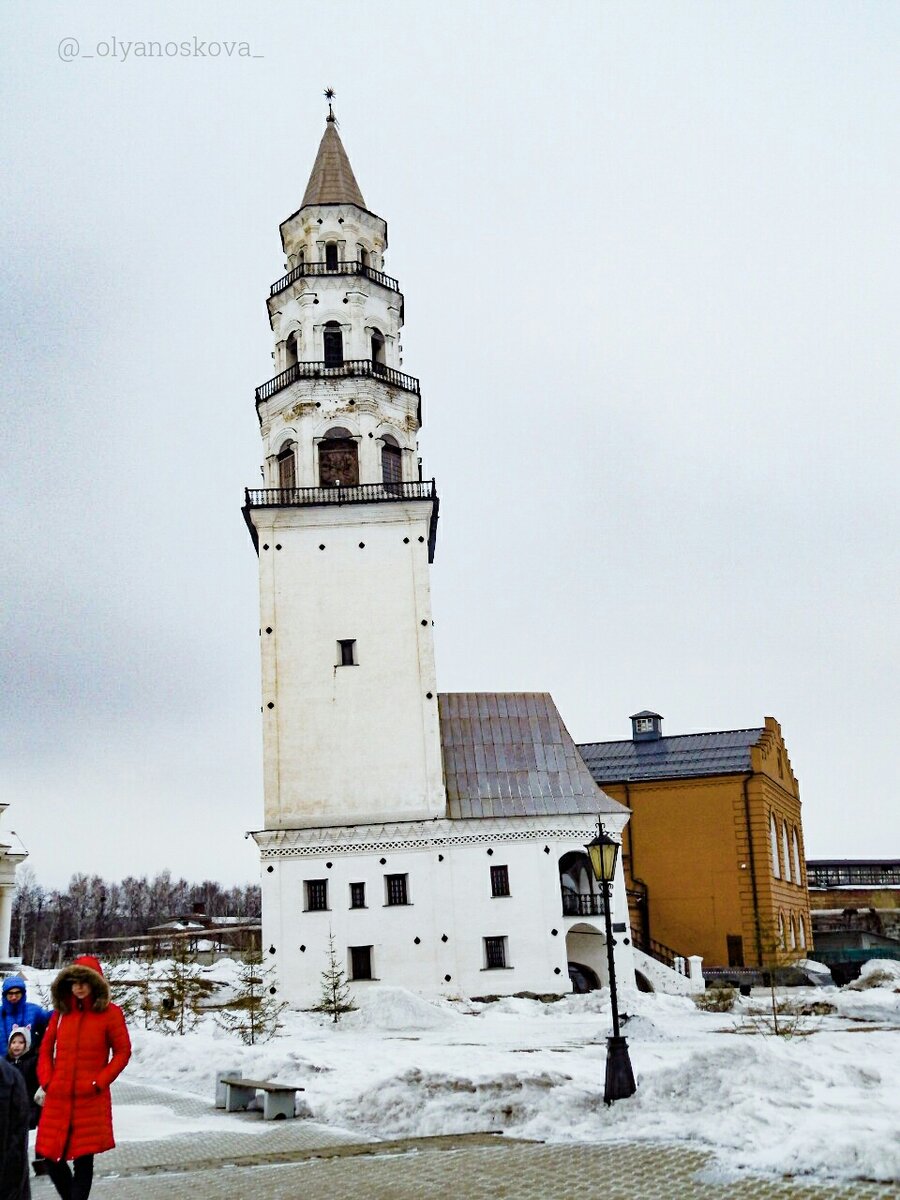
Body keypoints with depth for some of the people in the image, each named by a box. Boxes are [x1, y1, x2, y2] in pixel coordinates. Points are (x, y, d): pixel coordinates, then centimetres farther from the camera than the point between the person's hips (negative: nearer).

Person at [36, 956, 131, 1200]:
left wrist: (99, 1082, -7)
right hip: (58, 1099, 4)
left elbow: (123, 1052, -1)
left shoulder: (110, 1013, -4)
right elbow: (46, 1050, 15)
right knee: (51, 1157, 5)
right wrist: (46, 1081, 3)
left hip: (90, 1100, -4)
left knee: (83, 1159, 1)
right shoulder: (61, 1012, 8)